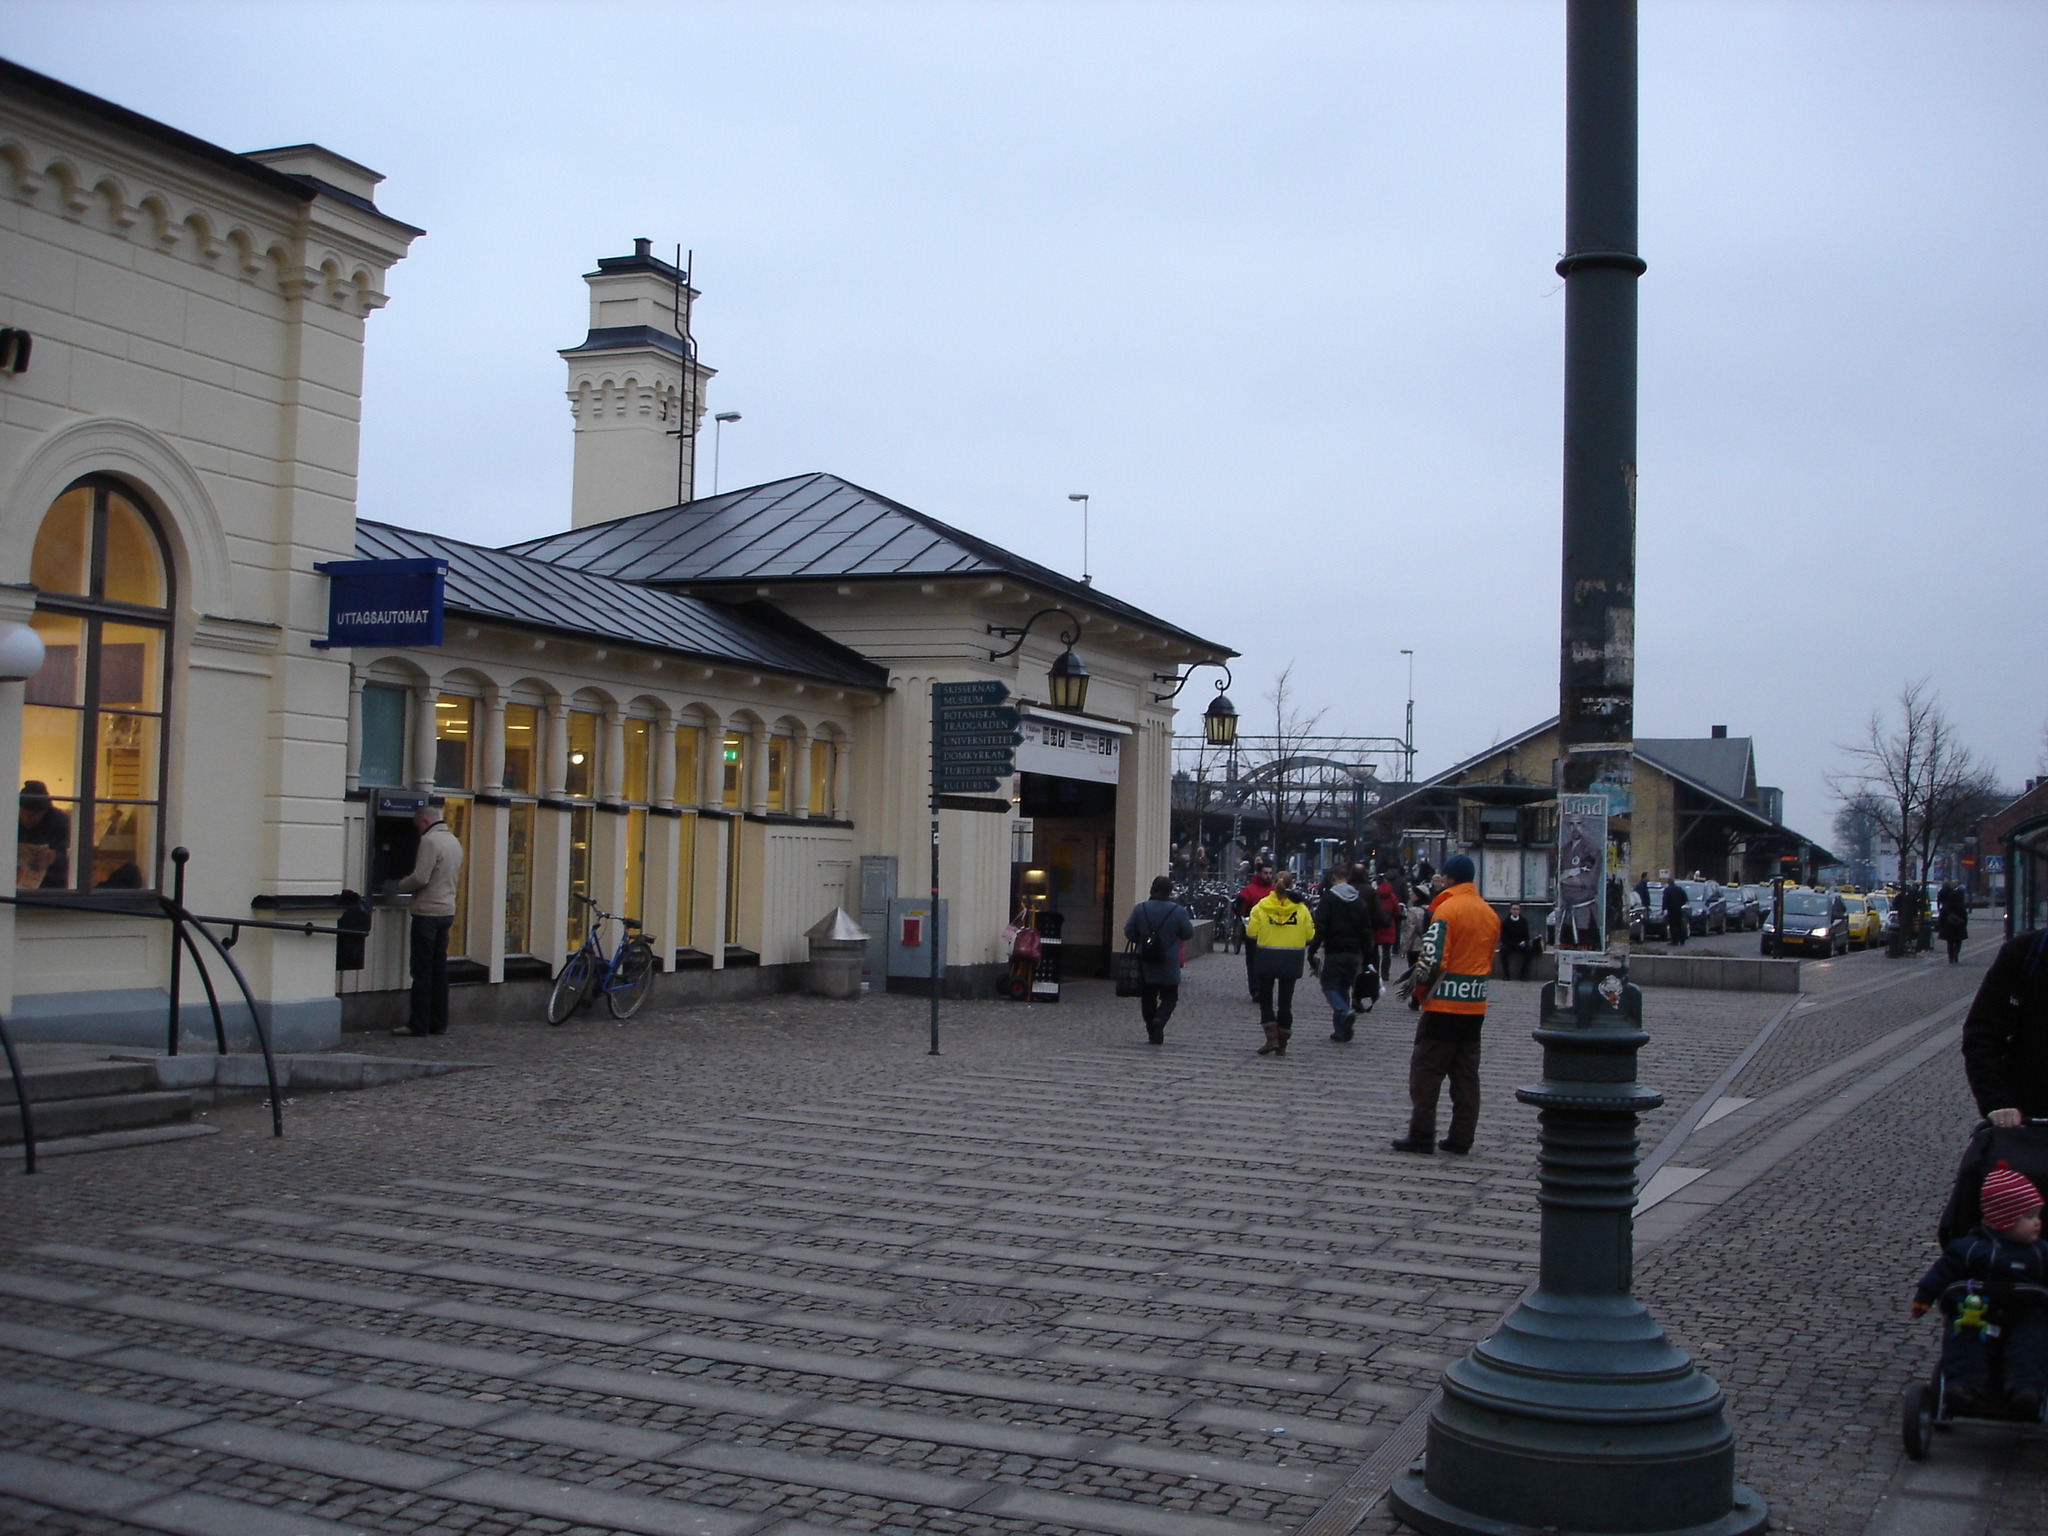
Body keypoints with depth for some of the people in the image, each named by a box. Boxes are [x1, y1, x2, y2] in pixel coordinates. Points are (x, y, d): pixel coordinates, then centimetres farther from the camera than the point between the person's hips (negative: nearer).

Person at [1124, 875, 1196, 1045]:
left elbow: (1129, 932, 0)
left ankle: (1152, 1031, 11)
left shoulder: (1140, 909, -3)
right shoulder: (1178, 911, -9)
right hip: (1169, 966, -2)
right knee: (1169, 997, 6)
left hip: (1145, 966, 2)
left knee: (1148, 998, 11)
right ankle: (1159, 1020, -19)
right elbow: (1188, 934, -1)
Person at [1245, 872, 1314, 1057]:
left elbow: (1251, 933, -8)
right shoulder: (1301, 908, -5)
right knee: (1285, 1000, 9)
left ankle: (1272, 1037, -4)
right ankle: (1282, 1044, 12)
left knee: (1265, 998, 12)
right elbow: (1309, 935, -2)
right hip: (1291, 960, 1)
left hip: (1267, 957, -1)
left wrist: (1247, 923, 13)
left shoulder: (1261, 906, -7)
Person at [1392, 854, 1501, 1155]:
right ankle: (1461, 1138, 11)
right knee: (1466, 1074, 10)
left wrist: (1417, 992, -6)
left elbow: (1433, 959, -18)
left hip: (1444, 1005, -7)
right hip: (1475, 1006, 7)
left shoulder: (1447, 909, -13)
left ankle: (1421, 1135, -1)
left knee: (1426, 1070, 0)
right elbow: (1488, 960, 16)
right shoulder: (1491, 914, 10)